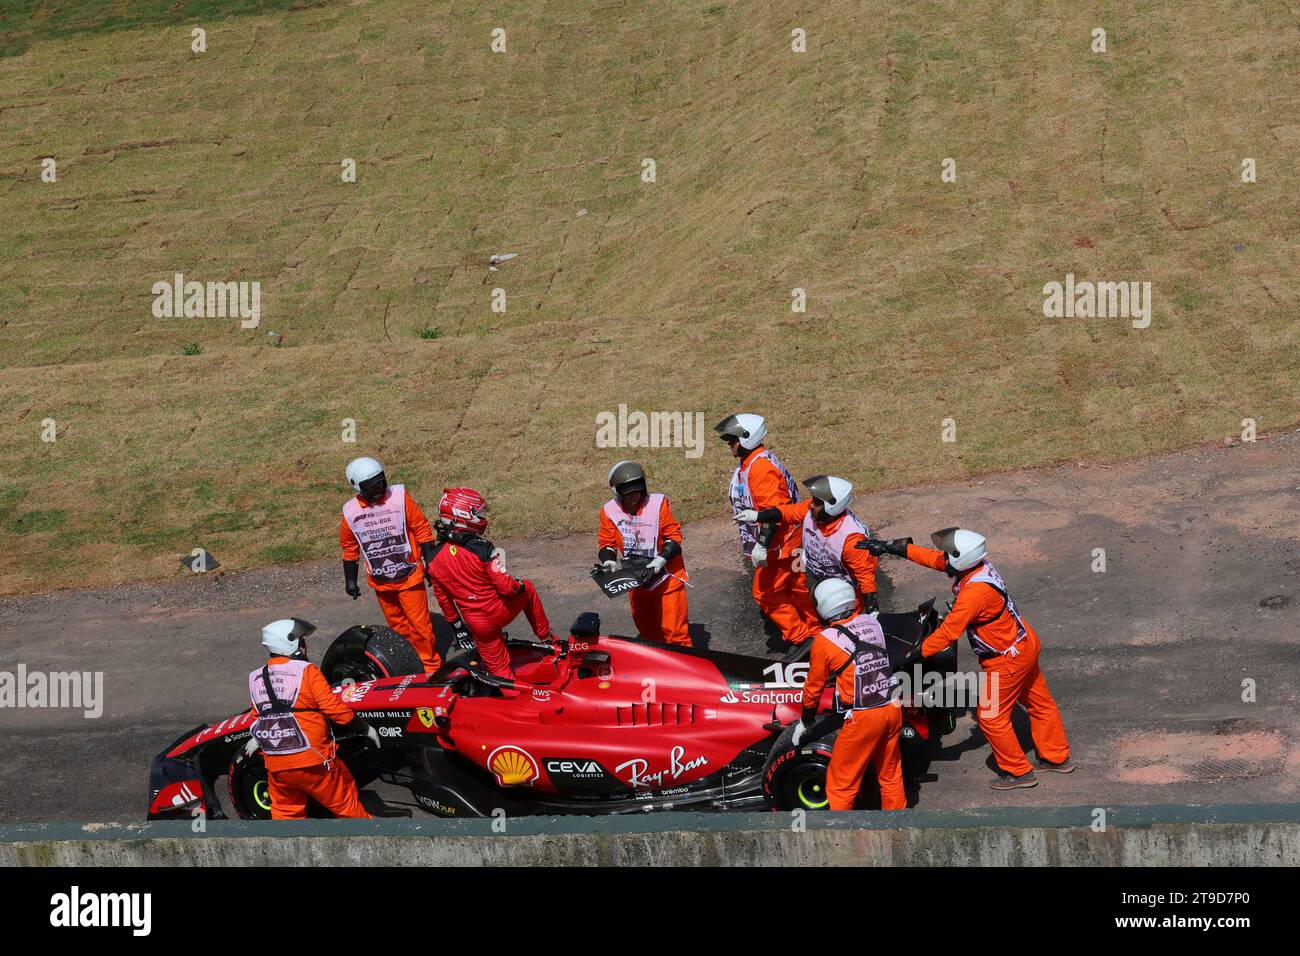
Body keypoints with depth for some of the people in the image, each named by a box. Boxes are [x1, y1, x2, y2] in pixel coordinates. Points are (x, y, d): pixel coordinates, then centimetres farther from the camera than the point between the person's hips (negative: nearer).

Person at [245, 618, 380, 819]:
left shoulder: (256, 678, 8)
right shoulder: (306, 671, -9)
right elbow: (336, 710, -12)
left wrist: (257, 739, 43)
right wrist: (366, 729, 1)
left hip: (275, 764, 5)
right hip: (312, 760, -5)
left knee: (285, 812, 18)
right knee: (345, 803, 11)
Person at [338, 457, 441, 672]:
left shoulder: (399, 497, -13)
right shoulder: (351, 511, -5)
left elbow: (422, 530, -5)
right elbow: (350, 549, 10)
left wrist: (430, 561, -7)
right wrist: (350, 580, 12)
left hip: (409, 576, -3)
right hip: (379, 580, 3)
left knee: (420, 624, -4)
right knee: (397, 625, 16)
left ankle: (431, 666, 9)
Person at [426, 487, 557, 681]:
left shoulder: (434, 559, -7)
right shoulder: (481, 548, -23)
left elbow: (443, 599, 5)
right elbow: (506, 586, -22)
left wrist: (456, 625, 17)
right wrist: (519, 585, 0)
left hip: (478, 625, 3)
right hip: (500, 612, -3)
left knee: (499, 670, 18)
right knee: (528, 589, 28)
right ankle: (546, 639, 40)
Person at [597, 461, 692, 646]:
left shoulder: (658, 503, -15)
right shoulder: (609, 511, -7)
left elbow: (673, 535, -13)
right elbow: (606, 542, 1)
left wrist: (659, 561, -25)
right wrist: (608, 562, -19)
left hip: (666, 575, -4)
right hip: (637, 580, 4)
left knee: (673, 628, -7)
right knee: (647, 629, 17)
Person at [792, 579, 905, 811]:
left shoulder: (824, 641, -9)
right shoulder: (872, 622, 3)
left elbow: (813, 688, 2)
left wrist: (804, 724, 17)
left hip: (863, 718, -6)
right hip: (892, 709, 6)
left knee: (841, 783, 7)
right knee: (890, 775, 21)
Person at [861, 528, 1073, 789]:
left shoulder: (974, 591, -33)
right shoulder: (978, 566, -6)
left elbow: (948, 632, -30)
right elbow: (933, 558, 4)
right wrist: (892, 548, 5)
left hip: (1007, 660, -10)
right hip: (1025, 645, 10)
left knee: (992, 718, 5)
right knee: (1039, 703, 22)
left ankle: (1018, 772, 18)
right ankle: (1057, 758, 37)